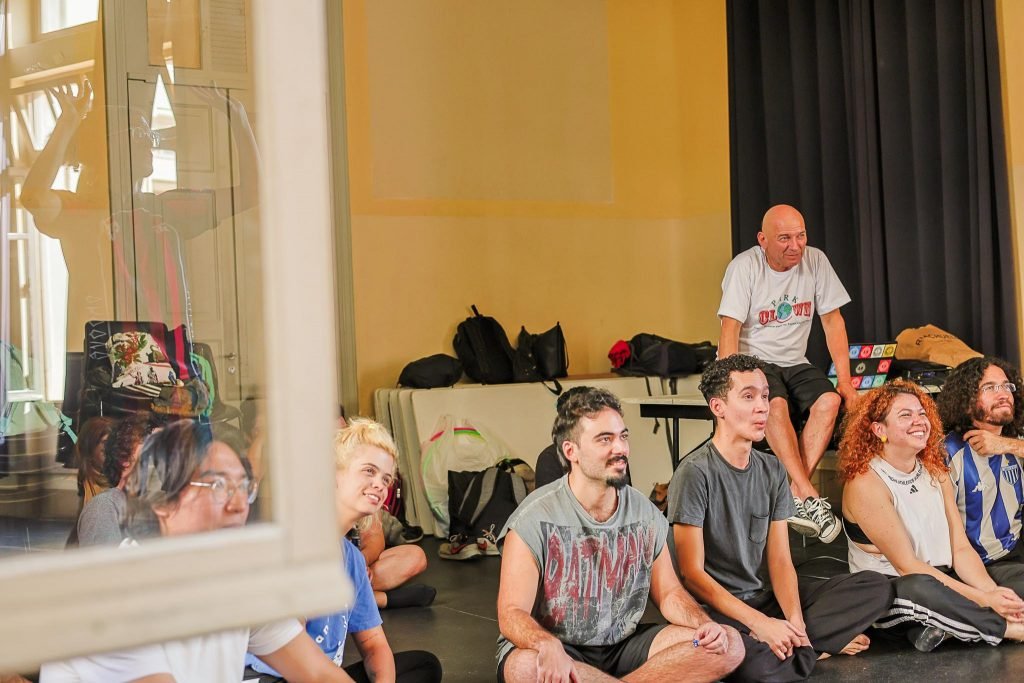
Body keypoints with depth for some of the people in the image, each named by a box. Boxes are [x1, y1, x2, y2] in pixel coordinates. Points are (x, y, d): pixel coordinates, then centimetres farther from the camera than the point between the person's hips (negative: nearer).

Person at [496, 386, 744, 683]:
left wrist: (704, 625, -12)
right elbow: (512, 614, -18)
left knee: (729, 646, -12)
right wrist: (547, 645, -41)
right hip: (559, 653, -5)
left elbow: (669, 594, 11)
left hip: (624, 646, 5)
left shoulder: (645, 513, 3)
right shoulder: (535, 519, -13)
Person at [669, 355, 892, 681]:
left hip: (764, 595, 8)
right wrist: (759, 623, -22)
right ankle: (818, 643, -9)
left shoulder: (772, 471, 7)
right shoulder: (695, 473, -13)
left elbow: (780, 560, 4)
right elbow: (692, 573, -15)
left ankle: (786, 638, -13)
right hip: (717, 606, -7)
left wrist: (795, 622, -15)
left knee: (875, 587, -3)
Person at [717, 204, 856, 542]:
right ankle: (809, 497, -37)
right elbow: (730, 330, -16)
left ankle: (796, 497, -28)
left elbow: (833, 320, 4)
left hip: (794, 364, 4)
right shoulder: (745, 267, -12)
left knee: (830, 400, -26)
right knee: (776, 404, -35)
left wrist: (845, 380, -4)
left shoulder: (815, 261, 0)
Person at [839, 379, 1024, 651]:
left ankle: (940, 626, -21)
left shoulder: (935, 474, 8)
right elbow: (907, 566, -18)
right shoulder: (866, 484, -15)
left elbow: (960, 548, 2)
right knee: (919, 588, -39)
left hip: (941, 580, 7)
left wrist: (991, 590, -19)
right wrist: (982, 599, -24)